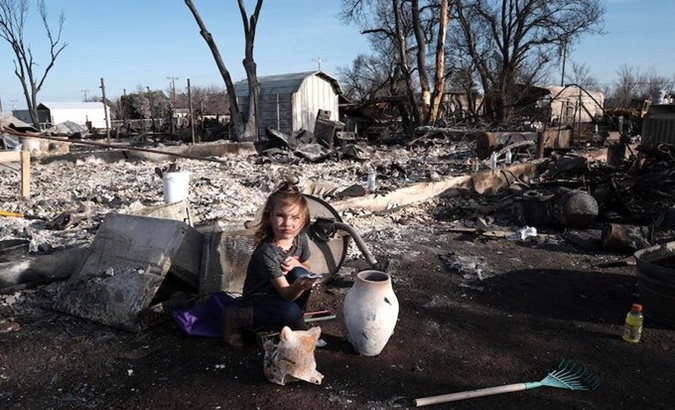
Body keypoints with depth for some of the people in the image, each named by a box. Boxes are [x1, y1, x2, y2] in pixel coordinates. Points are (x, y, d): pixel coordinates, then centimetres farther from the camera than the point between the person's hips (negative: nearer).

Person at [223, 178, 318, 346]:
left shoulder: (301, 239, -11)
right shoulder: (267, 251, -30)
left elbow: (307, 268, 8)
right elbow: (286, 293, -29)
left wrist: (296, 264, -17)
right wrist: (300, 285, -53)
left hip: (284, 295, 6)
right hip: (258, 299, -6)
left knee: (300, 273, -24)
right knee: (290, 312, -34)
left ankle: (294, 321, -3)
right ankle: (237, 317, -12)